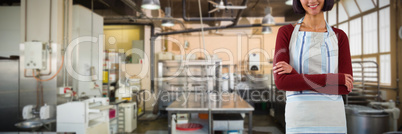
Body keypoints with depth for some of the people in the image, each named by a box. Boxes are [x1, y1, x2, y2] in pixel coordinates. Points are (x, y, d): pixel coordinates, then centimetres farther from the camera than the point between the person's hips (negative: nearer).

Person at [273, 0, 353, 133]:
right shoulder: (285, 32, 3)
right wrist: (335, 79, -13)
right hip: (300, 120, -2)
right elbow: (281, 81, -11)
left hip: (332, 118, 2)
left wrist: (294, 73, -13)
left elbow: (345, 88, -3)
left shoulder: (339, 37, 9)